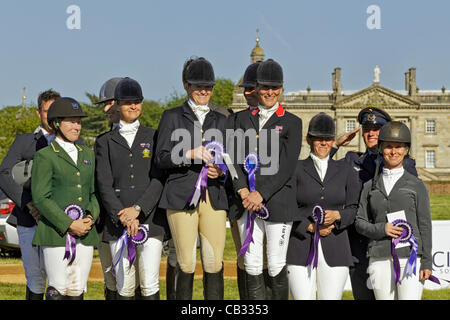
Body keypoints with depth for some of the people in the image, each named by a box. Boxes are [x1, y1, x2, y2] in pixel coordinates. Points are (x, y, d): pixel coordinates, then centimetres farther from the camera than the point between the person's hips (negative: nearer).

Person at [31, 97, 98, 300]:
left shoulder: (88, 155, 18)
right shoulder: (45, 156, -1)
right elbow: (41, 198, -8)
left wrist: (91, 218, -1)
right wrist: (69, 225, -14)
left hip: (85, 235, 5)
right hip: (56, 234, -5)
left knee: (77, 291, 4)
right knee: (58, 290, -8)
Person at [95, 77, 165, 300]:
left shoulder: (154, 137, 12)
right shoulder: (105, 142, 11)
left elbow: (158, 180, 2)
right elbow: (104, 185, 2)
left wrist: (137, 209, -12)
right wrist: (124, 217, -11)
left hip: (150, 221, 0)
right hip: (118, 224, 0)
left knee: (150, 286, -6)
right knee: (124, 287, 0)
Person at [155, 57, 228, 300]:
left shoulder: (221, 120, 19)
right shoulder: (172, 117, 10)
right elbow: (161, 158, 1)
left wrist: (221, 171, -1)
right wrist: (190, 154, -14)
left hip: (214, 198, 3)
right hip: (181, 197, -3)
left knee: (215, 264, -3)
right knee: (186, 264, -4)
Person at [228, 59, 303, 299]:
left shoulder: (292, 123, 5)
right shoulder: (242, 119, 14)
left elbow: (287, 166, -5)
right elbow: (234, 158, 7)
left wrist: (261, 194, -13)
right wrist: (242, 191, -9)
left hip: (277, 203, -3)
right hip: (246, 203, 3)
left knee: (276, 267, 0)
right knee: (251, 267, 2)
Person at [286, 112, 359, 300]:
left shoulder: (345, 171, 12)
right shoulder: (295, 169, 6)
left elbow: (355, 209, 10)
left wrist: (337, 215, -10)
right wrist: (310, 227, -12)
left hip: (335, 249, 2)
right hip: (301, 249, -2)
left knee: (332, 297, -2)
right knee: (303, 298, -6)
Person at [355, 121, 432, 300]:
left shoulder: (417, 185, 5)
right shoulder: (370, 186, 11)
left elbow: (424, 225, 4)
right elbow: (360, 223, 11)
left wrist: (426, 263, -2)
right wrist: (381, 229, -9)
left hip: (410, 258, -2)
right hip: (380, 260, 2)